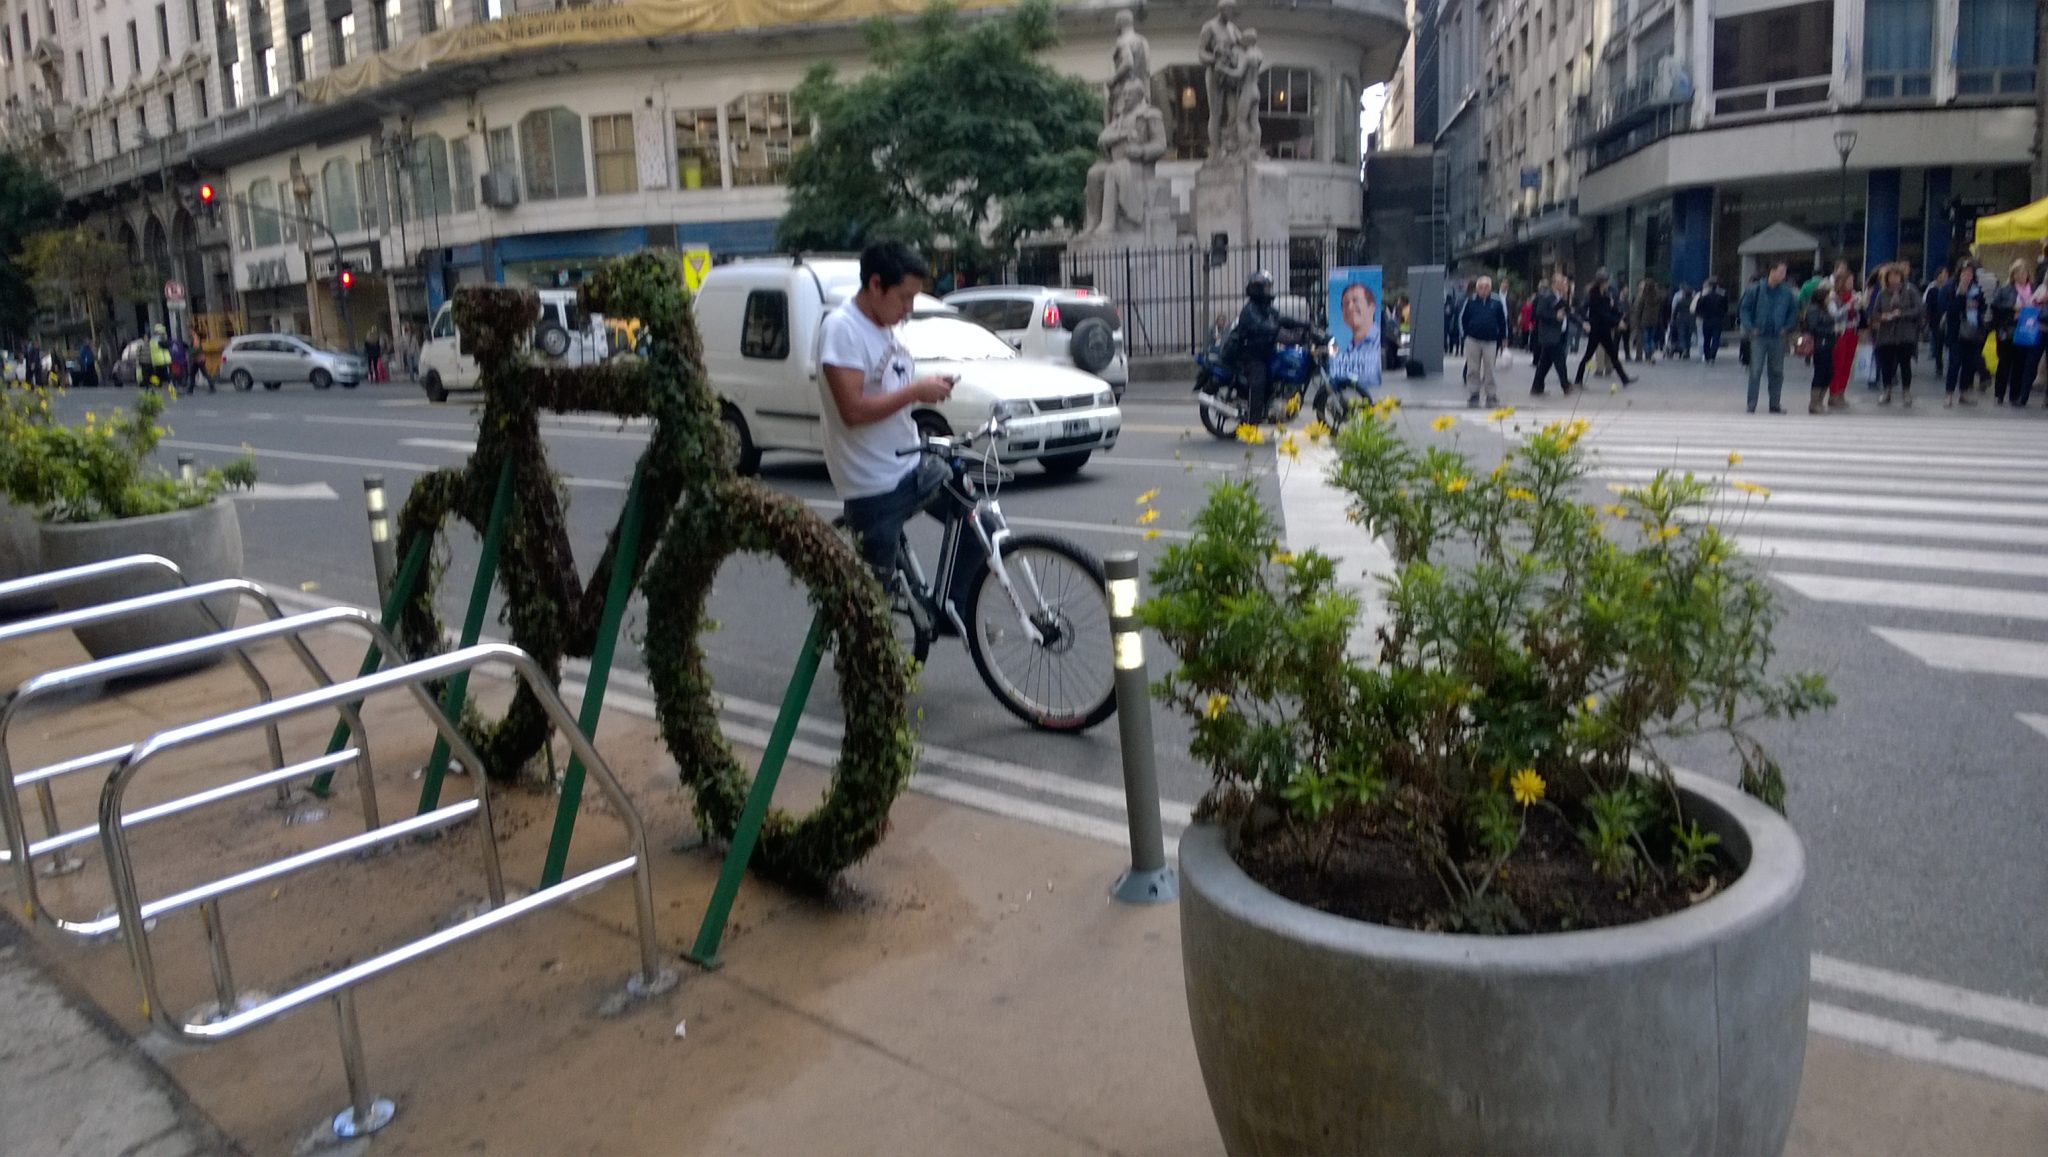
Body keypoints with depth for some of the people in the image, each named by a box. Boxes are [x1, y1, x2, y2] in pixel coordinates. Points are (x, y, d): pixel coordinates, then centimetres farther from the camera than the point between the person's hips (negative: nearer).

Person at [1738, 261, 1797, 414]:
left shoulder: (1787, 292, 2)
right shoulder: (1756, 290, -4)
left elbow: (1794, 312, 13)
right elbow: (1744, 310, 1)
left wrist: (1787, 328, 2)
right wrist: (1750, 328, -6)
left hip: (1778, 338, 3)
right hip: (1758, 337, -2)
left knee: (1777, 372, 8)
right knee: (1755, 371, -6)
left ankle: (1775, 404, 17)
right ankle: (1751, 405, -2)